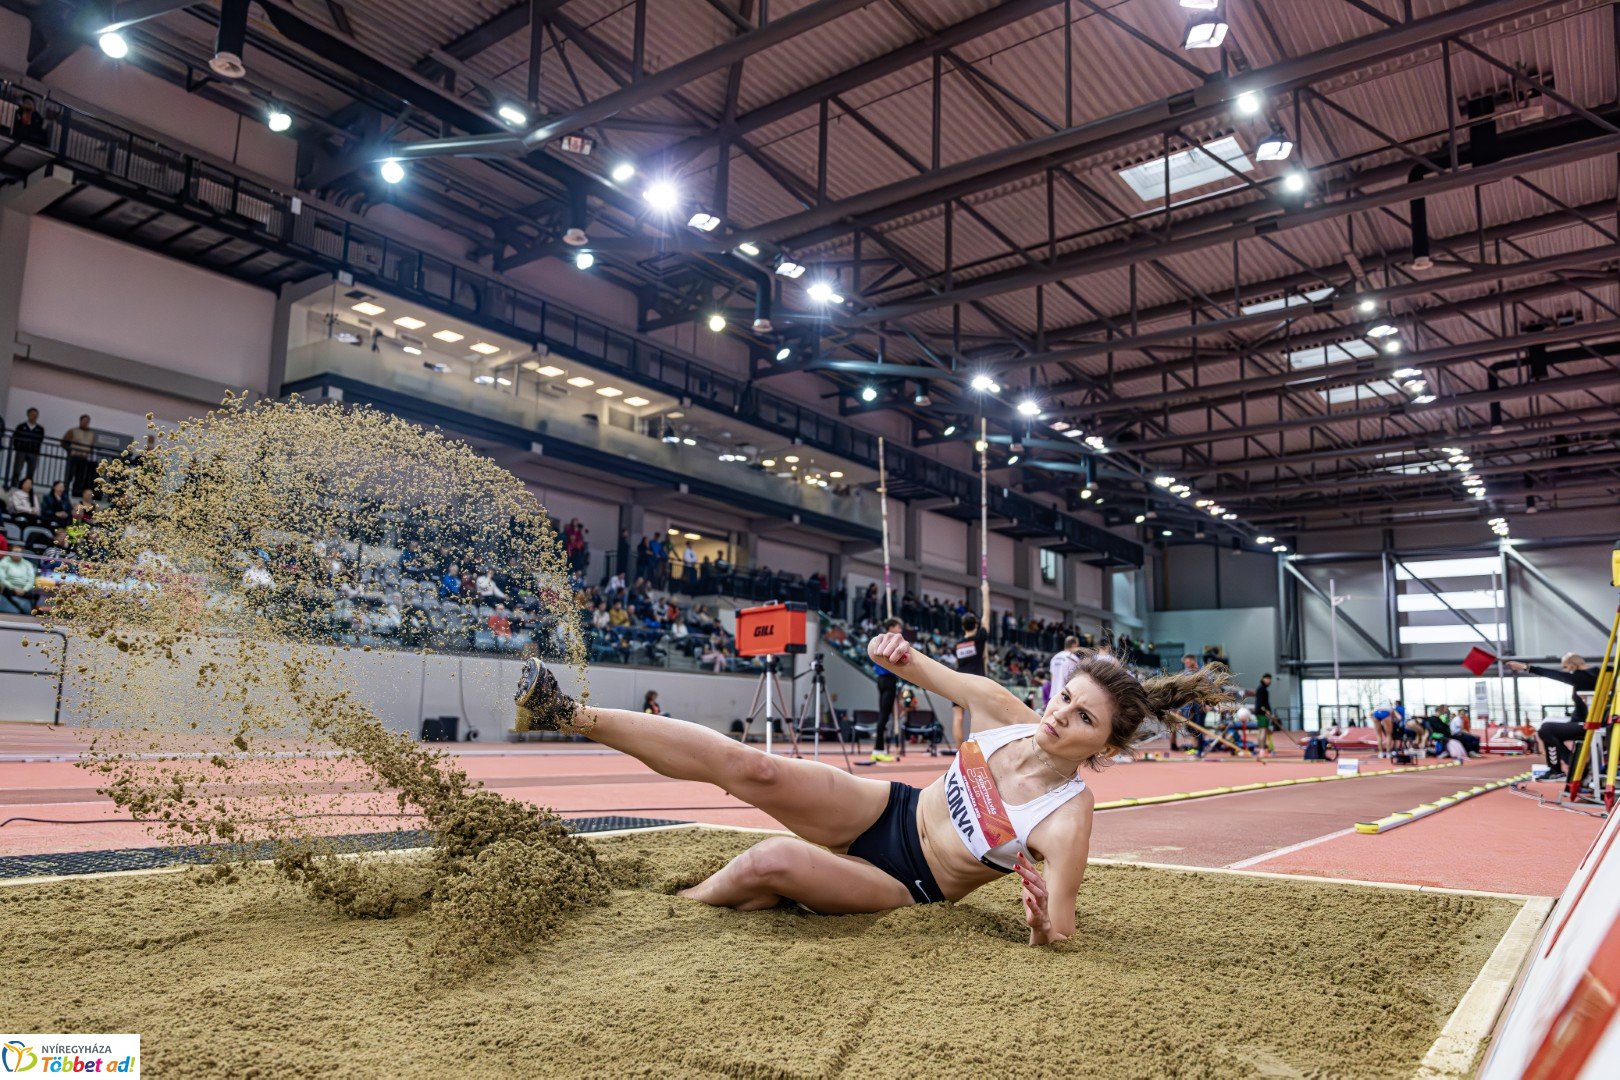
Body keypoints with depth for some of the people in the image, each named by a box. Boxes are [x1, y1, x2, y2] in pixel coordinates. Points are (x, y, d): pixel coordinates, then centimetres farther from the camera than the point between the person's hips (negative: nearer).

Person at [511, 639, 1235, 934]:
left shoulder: (1067, 822, -25)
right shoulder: (1006, 715, -12)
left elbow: (1058, 933, -22)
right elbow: (934, 673, 3)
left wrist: (1044, 926, -44)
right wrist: (900, 656, -18)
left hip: (907, 888, -4)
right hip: (888, 811, 4)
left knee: (772, 864, -28)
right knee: (753, 768, -18)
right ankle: (568, 714, -14)